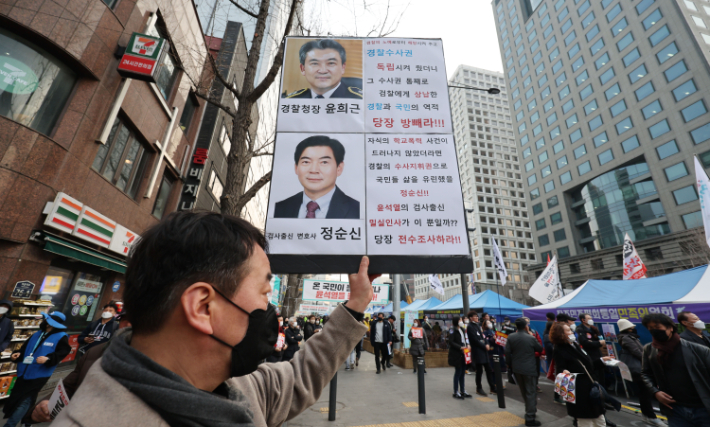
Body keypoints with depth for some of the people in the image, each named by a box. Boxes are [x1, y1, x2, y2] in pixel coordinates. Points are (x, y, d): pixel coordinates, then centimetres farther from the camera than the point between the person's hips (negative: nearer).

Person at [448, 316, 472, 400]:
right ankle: (456, 392, 11)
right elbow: (451, 342, -17)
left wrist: (468, 345, -1)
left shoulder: (463, 329, 11)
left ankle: (463, 391, 26)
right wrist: (460, 347, -23)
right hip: (456, 355, -7)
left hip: (463, 354, 7)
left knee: (463, 372, 14)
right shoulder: (453, 330, -13)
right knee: (458, 372, 0)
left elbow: (465, 339, 19)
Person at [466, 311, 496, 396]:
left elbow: (483, 336, 15)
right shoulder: (470, 327, -13)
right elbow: (475, 340, -16)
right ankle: (479, 389, 16)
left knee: (488, 369, 12)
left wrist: (487, 344, -2)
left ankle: (492, 388, 22)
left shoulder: (477, 325, 14)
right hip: (477, 351, -8)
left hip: (483, 350, 8)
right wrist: (484, 346, -12)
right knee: (479, 370, 2)